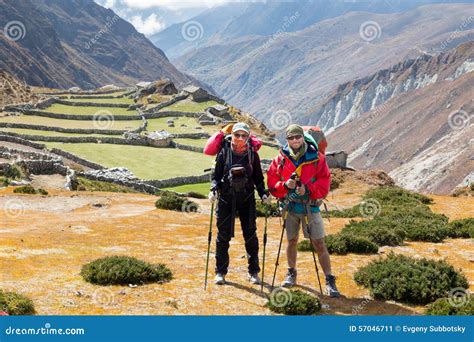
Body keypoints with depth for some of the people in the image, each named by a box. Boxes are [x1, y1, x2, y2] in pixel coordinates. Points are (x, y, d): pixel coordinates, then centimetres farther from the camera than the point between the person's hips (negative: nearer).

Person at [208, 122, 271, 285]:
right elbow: (216, 175, 3)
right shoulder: (224, 152, 0)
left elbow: (258, 177, 10)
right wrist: (214, 189, -14)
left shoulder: (252, 154, 4)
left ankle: (253, 272, 15)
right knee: (223, 235, 2)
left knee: (250, 235, 4)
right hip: (226, 197, -1)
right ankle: (220, 272, 13)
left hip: (247, 198, 1)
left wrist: (263, 193, -4)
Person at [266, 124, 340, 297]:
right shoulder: (281, 159, -3)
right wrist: (285, 185, -21)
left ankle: (330, 280, 2)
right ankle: (291, 273, 36)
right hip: (290, 206, 2)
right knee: (291, 241, 16)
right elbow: (272, 183, -2)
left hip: (310, 206, -2)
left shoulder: (316, 157, -8)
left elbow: (324, 182, -9)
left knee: (319, 244, -4)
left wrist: (308, 189, -23)